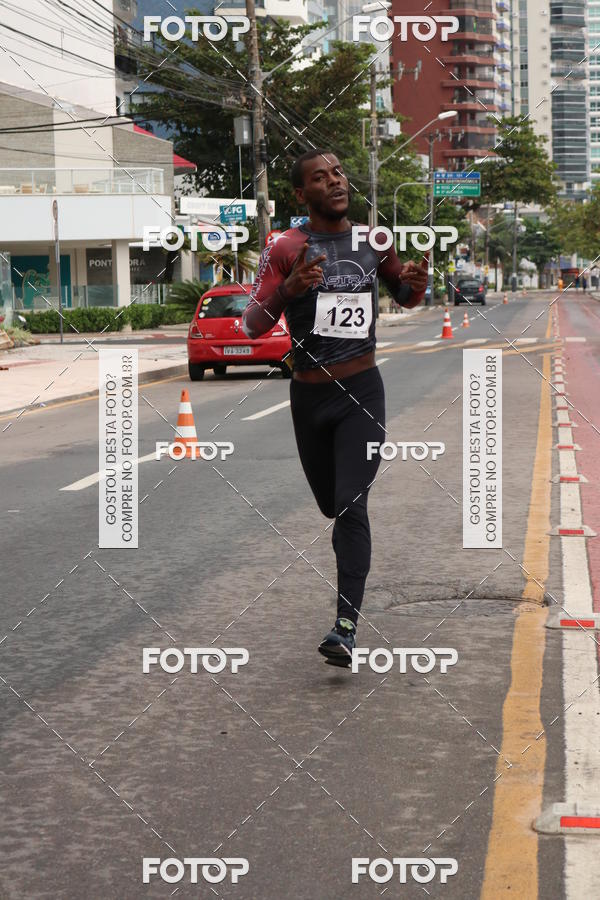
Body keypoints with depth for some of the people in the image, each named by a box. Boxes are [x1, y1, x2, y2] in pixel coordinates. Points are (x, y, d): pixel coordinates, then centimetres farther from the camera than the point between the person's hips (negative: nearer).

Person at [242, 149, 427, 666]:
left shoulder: (373, 240, 4)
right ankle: (352, 552, 50)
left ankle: (347, 627, -17)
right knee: (331, 504, 13)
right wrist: (289, 289, -30)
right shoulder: (286, 250, -6)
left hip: (362, 391, 0)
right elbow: (253, 325, -12)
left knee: (351, 506, -14)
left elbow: (404, 296, 21)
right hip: (309, 395, 0)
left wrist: (416, 283, -4)